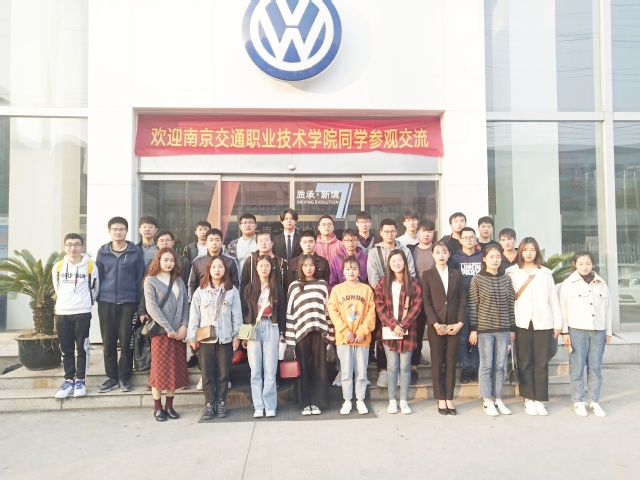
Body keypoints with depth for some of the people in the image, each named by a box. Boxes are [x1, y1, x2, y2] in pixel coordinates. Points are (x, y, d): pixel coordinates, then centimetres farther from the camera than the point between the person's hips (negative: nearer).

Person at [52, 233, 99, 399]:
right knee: (66, 349, 9)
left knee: (82, 348, 3)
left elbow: (94, 289, 5)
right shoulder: (58, 267, 5)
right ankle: (69, 380, 19)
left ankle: (80, 380, 13)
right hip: (62, 313, 3)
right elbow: (57, 289, 18)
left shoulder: (91, 266, -4)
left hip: (82, 313, -3)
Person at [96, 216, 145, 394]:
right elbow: (97, 276, 11)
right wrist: (97, 298, 5)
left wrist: (139, 302, -3)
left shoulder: (136, 252, 0)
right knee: (108, 341, 7)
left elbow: (140, 278, 1)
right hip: (106, 302, 2)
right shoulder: (102, 252, 6)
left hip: (128, 302, -2)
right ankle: (112, 377, 20)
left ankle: (124, 377, 15)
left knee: (126, 341, 2)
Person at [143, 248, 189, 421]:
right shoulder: (151, 280, -2)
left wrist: (184, 325, -7)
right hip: (161, 331, -4)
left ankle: (169, 405, 17)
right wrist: (168, 329, -15)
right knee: (160, 369, 1)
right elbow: (152, 307, -11)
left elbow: (185, 304, 8)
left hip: (179, 331, 4)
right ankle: (157, 407, 12)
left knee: (176, 369, 6)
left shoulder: (179, 281, 12)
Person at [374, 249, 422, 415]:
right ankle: (392, 400, 15)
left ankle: (404, 400, 14)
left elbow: (417, 306, -4)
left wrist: (403, 325, -12)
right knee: (392, 367, 5)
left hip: (408, 331, 0)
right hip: (389, 331, 1)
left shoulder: (413, 283, 2)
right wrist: (393, 325, -12)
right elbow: (379, 305, -1)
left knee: (405, 367, 4)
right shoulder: (383, 282, 5)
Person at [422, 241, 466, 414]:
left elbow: (463, 301, 5)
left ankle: (449, 398, 13)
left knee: (451, 362, 6)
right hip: (435, 325, -2)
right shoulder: (427, 274, 3)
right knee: (437, 362, 3)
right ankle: (441, 399, 11)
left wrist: (460, 323, -7)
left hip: (454, 325, 2)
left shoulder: (457, 274, 10)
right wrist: (435, 324, -13)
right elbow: (426, 302, -3)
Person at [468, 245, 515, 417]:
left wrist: (512, 328, 8)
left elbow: (510, 305, 9)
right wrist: (473, 329, -6)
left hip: (503, 329, 3)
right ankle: (487, 401, 12)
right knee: (486, 365, 2)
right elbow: (473, 306, -4)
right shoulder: (477, 280, -3)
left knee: (500, 366, 8)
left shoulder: (506, 279, 7)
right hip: (484, 328, -3)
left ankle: (498, 399, 19)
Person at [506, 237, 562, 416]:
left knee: (541, 362, 3)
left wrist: (558, 323, 5)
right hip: (522, 323, -1)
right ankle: (528, 399, 10)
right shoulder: (512, 273, 6)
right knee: (524, 362, 2)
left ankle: (539, 399, 10)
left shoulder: (545, 273, 10)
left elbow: (553, 299, 9)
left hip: (543, 323, 1)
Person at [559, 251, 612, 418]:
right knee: (577, 368, 0)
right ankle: (578, 402, 10)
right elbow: (563, 309, -2)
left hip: (598, 331, 3)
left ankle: (594, 402, 16)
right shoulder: (568, 284, -2)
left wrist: (608, 331, 11)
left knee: (595, 368, 6)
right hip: (577, 331, -3)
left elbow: (607, 309, 12)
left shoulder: (602, 284, 9)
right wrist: (565, 332, -5)